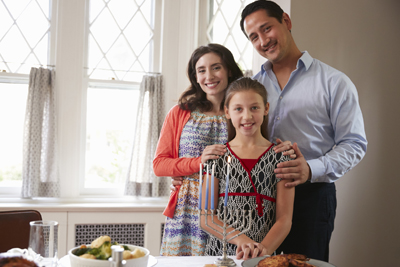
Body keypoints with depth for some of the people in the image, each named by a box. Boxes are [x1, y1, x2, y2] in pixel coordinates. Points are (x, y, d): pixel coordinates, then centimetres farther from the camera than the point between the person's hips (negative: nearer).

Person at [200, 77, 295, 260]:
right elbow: (206, 218, 1)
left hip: (263, 258, -2)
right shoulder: (217, 156, 5)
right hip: (218, 252, 2)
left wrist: (262, 250, -17)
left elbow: (284, 220, 0)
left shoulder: (279, 157, 3)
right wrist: (240, 238, -14)